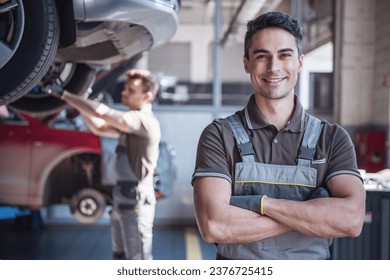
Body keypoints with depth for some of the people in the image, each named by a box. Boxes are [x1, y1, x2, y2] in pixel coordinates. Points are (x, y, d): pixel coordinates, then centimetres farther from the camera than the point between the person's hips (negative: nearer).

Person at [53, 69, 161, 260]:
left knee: (138, 260, -3)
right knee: (121, 257, 18)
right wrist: (78, 104, 6)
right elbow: (99, 128, 18)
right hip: (122, 201, 10)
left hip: (136, 203, -10)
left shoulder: (144, 120, -16)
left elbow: (101, 112, -24)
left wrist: (65, 95, -15)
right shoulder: (131, 123, 15)